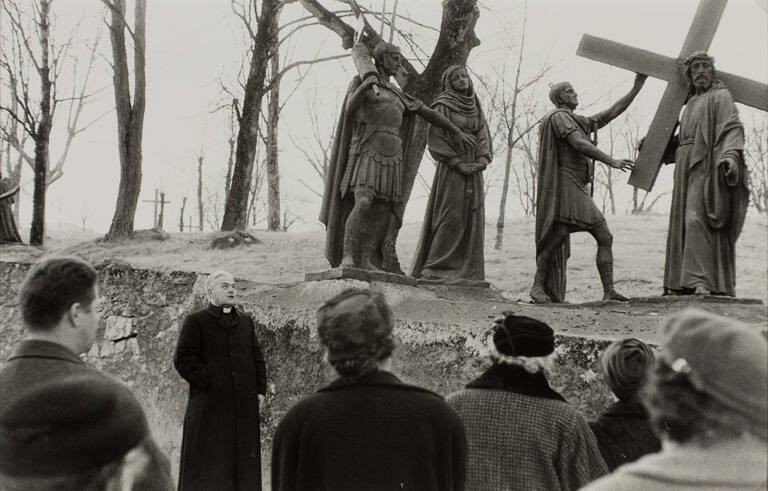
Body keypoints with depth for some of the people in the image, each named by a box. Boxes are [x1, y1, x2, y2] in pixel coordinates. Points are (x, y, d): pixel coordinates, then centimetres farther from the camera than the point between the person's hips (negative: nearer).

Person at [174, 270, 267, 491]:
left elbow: (257, 357, 17)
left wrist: (260, 390, 7)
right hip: (210, 405, -5)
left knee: (243, 463, 8)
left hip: (244, 405, 5)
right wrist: (208, 381, -13)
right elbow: (182, 359, -7)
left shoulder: (246, 321, 16)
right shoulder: (195, 321, 0)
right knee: (209, 463, -2)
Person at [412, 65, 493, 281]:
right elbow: (435, 139, -8)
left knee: (473, 220, 1)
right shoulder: (443, 106, 0)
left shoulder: (475, 107, 17)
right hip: (451, 170, -6)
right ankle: (435, 268, -7)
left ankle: (468, 270, 4)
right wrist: (458, 163, -14)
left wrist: (481, 161, -5)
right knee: (451, 218, -12)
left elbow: (484, 137, 13)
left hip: (474, 170, 6)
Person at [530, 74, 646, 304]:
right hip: (565, 184, -10)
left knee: (605, 238, 1)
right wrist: (611, 161, -16)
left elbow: (611, 113, 27)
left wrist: (636, 88, 24)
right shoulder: (558, 117, -2)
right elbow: (579, 144, -15)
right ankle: (537, 286, -12)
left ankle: (609, 292, -2)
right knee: (558, 236, -19)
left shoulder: (580, 121, 26)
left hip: (579, 190, 10)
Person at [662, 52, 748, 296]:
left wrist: (730, 154, -29)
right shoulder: (692, 103, 24)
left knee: (696, 219, -19)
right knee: (683, 222, 4)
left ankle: (703, 281, -23)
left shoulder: (720, 96, 0)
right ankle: (682, 284, 6)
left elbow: (732, 128, -13)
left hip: (706, 166, -8)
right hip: (686, 168, 8)